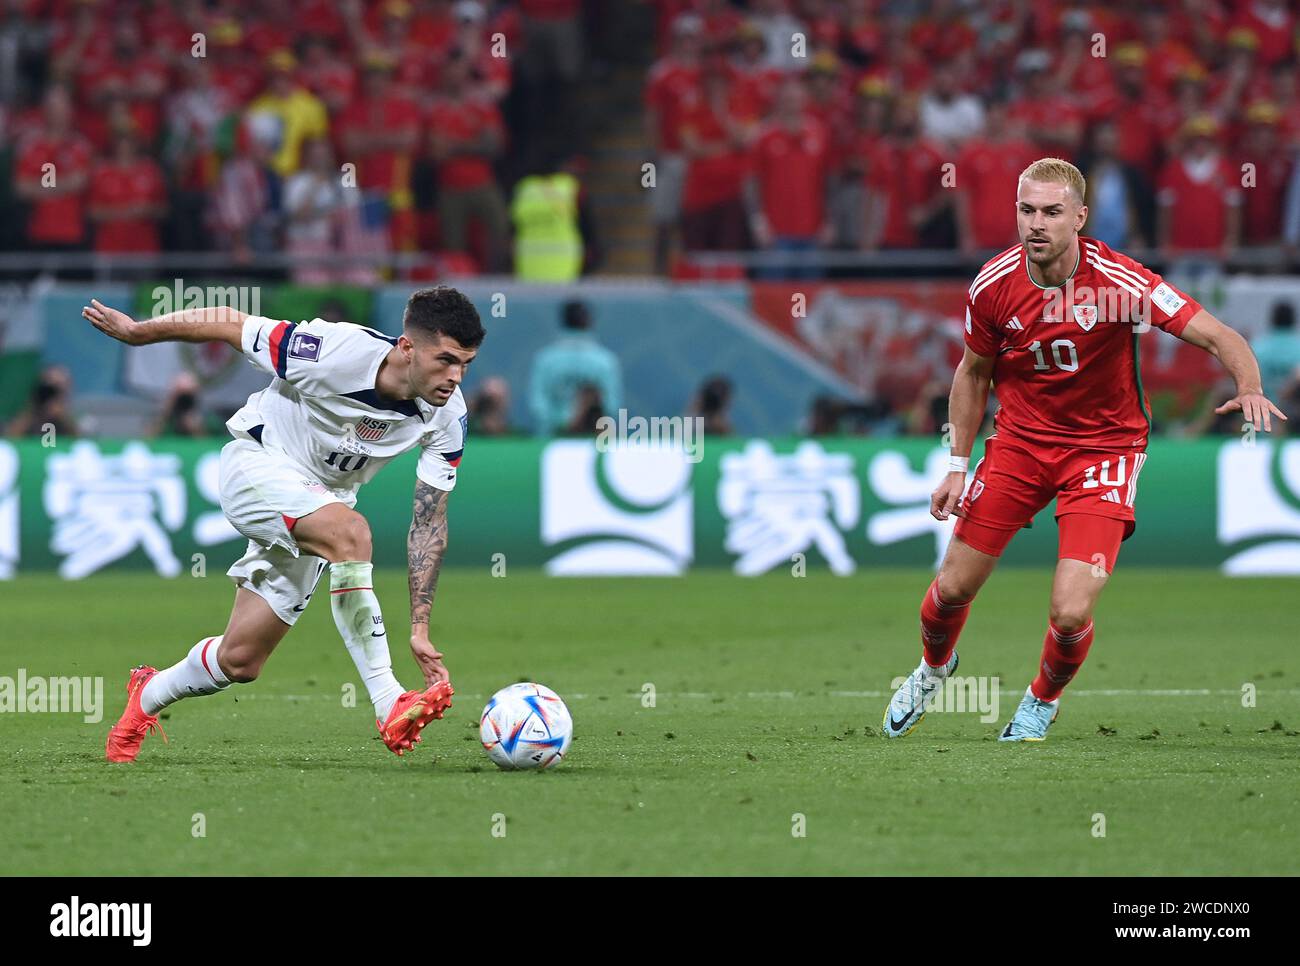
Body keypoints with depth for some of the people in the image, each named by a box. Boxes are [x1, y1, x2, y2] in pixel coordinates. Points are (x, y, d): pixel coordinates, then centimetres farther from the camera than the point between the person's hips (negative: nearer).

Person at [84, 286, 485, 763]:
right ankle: (389, 707, -35)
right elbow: (230, 324, -16)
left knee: (239, 662, 4)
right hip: (257, 463, -6)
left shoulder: (447, 417, -17)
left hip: (322, 500, 6)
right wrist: (137, 331, -3)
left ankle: (149, 694, 36)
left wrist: (420, 626, -16)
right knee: (349, 532, -36)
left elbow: (430, 521, -10)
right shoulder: (338, 351, -31)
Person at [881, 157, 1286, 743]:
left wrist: (1249, 388, -43)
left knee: (1070, 613, -16)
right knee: (953, 587, 5)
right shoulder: (993, 286, -11)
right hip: (1020, 438, 3)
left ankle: (1044, 700, 19)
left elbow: (1219, 338, -22)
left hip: (1103, 447, -3)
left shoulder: (1120, 283, -23)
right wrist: (957, 466, 5)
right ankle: (934, 665, 42)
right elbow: (973, 373, 7)